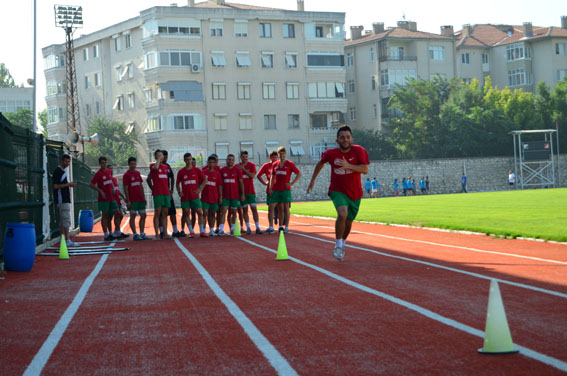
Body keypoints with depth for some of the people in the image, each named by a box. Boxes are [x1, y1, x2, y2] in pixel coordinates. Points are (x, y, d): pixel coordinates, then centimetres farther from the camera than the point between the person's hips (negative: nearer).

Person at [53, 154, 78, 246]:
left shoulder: (64, 171, 18)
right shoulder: (58, 171, -12)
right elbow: (56, 186, -18)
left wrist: (70, 184, 9)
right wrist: (68, 184, -16)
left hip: (65, 199, 10)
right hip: (61, 200, -10)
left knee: (62, 220, 11)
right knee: (66, 220, -12)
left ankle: (63, 240, 14)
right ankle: (67, 240, -14)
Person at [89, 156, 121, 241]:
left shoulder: (110, 171, 10)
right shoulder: (98, 173, -10)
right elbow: (91, 184, -10)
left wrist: (113, 188, 12)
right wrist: (100, 191, -16)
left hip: (111, 198, 7)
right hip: (103, 198, -7)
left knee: (117, 213, 4)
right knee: (105, 216, -3)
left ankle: (110, 233, 15)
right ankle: (106, 235, 1)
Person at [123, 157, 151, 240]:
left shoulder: (138, 173, 13)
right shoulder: (126, 175, -6)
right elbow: (125, 188, -8)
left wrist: (144, 197, 14)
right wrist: (128, 200, -13)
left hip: (140, 199, 7)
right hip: (132, 200, -7)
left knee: (143, 216, 6)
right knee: (133, 216, -2)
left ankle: (142, 234, 12)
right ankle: (135, 234, 1)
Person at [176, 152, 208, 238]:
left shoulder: (197, 170, 3)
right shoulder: (181, 172, 4)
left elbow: (205, 180, 8)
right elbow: (177, 184, 12)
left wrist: (200, 189, -2)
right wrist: (179, 192, -2)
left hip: (195, 196, -1)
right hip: (185, 197, 1)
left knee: (200, 213, -7)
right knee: (186, 214, 1)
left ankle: (202, 231, -3)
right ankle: (191, 232, 9)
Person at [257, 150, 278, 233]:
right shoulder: (266, 166, 2)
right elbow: (258, 175, 9)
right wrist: (265, 183, 2)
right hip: (270, 190, 0)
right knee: (270, 208, 0)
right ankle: (271, 227, 3)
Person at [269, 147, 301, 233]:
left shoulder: (290, 164, 0)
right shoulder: (275, 164, 11)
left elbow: (299, 174, 0)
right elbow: (272, 176, 15)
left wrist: (292, 183, -8)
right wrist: (270, 188, 6)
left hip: (286, 189, -4)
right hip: (276, 189, 4)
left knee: (286, 208, -4)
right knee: (280, 208, 7)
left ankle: (286, 227, -3)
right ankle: (281, 226, 13)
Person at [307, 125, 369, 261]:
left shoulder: (359, 151, -9)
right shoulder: (330, 153, -4)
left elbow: (365, 170, -18)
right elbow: (320, 163, 17)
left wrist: (348, 165, -29)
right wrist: (313, 180, 22)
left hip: (355, 193, 2)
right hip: (338, 191, -2)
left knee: (348, 222, 12)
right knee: (342, 214, -29)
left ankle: (342, 244, 40)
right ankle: (338, 246, -15)